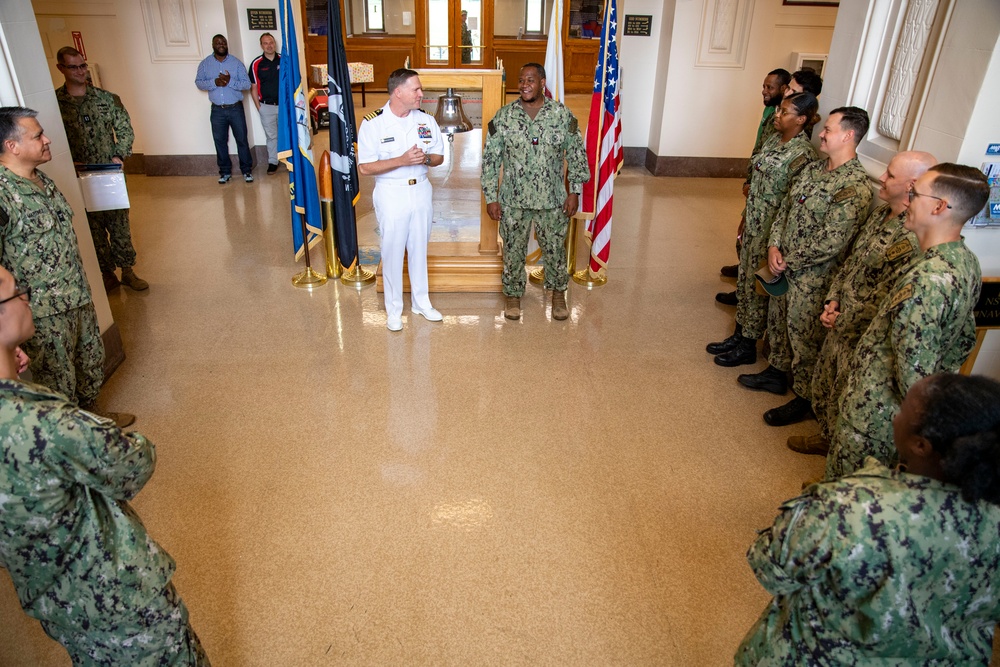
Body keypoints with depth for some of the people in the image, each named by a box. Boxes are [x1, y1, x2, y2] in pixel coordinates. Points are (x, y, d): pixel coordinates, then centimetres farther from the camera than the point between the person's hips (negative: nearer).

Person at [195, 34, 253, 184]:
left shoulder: (236, 62, -1)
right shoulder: (205, 64, 4)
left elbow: (247, 84, -6)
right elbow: (198, 83, 0)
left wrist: (230, 81, -21)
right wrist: (214, 82, -18)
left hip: (235, 108, -2)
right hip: (217, 110, 2)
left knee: (242, 139, 4)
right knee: (220, 141, 7)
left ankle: (247, 170, 16)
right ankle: (225, 171, 19)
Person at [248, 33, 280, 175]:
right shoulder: (256, 63, -3)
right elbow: (253, 87, 1)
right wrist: (258, 107, -3)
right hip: (266, 106, -1)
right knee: (271, 136, 7)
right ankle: (272, 162, 17)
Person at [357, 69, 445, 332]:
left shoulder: (426, 120, 0)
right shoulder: (372, 123, -12)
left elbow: (439, 157, 7)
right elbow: (365, 167, -13)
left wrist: (425, 158, -16)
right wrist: (401, 160, -24)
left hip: (421, 190, 4)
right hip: (391, 193, -3)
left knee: (419, 248, 15)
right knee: (392, 251, 5)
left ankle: (421, 301, 31)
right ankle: (394, 308, 21)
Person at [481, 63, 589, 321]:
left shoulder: (563, 115, -4)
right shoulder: (503, 116, -5)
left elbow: (576, 155, 2)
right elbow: (490, 159, -2)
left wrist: (575, 191, -2)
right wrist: (491, 197, -5)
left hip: (552, 199, 0)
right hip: (513, 200, 0)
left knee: (555, 248, 13)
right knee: (513, 250, 11)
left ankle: (558, 293, 35)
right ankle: (513, 295, 31)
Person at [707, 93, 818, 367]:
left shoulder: (803, 154, -20)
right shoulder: (774, 139, 5)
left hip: (772, 229, -8)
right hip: (753, 222, 8)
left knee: (758, 286, 4)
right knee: (745, 279, 17)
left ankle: (748, 347, 19)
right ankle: (738, 336, 32)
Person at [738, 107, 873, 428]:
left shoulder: (855, 187, -22)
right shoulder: (813, 168, 4)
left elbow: (831, 243, -25)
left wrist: (788, 261, -17)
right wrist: (774, 246, -6)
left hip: (813, 276, -8)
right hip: (785, 265, 8)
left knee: (804, 337, 5)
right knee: (778, 320, 23)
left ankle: (804, 399, 22)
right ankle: (777, 372, 44)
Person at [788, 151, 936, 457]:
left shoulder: (913, 239, -27)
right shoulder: (880, 213, 3)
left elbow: (886, 299, -26)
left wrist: (845, 321, -18)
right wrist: (833, 301, 1)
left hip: (863, 339, -9)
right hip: (841, 324, 9)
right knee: (823, 384, 25)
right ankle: (827, 438, 49)